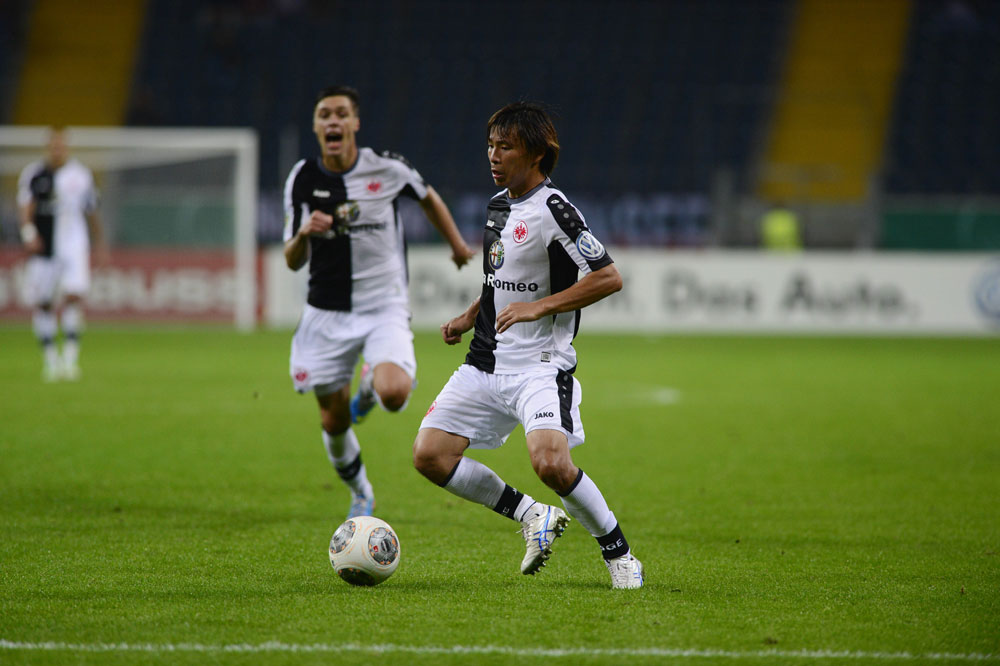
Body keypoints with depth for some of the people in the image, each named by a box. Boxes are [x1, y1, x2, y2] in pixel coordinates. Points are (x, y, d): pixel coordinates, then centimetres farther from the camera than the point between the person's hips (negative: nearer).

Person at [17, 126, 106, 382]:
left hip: (74, 246, 0)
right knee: (42, 303, 1)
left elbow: (91, 212, 16)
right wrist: (29, 233, -26)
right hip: (43, 248, 0)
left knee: (74, 296, -16)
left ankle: (70, 354, -13)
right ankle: (49, 356, 17)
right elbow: (26, 208, -8)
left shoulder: (81, 175, 6)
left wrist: (100, 243, 21)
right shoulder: (33, 174, 1)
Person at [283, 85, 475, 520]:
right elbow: (293, 261, -2)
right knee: (333, 423, 5)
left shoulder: (386, 169, -7)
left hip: (384, 308, -2)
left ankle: (370, 390, 11)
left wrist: (456, 242, 24)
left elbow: (428, 197, 15)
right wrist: (304, 233, -23)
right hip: (327, 313, 2)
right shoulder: (302, 180, -3)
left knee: (394, 394, -28)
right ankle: (360, 493, 34)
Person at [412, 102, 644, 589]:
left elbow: (608, 278, -18)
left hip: (540, 365, -8)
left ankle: (618, 552, -5)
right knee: (429, 455, -3)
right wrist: (469, 317, 15)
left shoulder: (553, 210, -12)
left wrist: (539, 308, -22)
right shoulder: (498, 206, 14)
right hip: (486, 362, 8)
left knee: (550, 463, -28)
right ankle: (532, 517, 12)